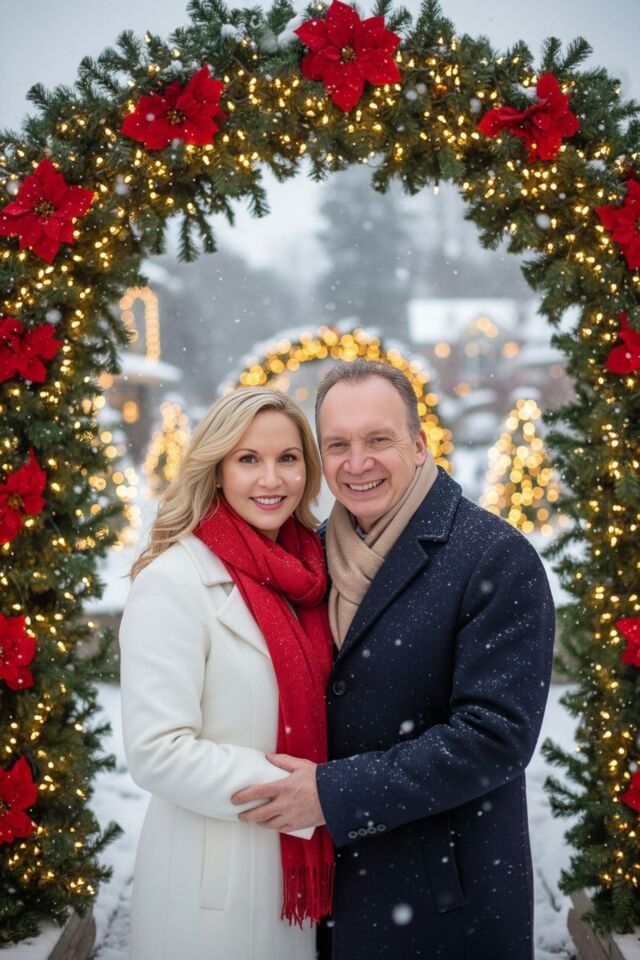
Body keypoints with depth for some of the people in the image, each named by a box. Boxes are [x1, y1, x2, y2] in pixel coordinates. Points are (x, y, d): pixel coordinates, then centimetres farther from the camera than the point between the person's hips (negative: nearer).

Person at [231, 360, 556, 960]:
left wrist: (335, 795, -22)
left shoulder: (498, 560, -16)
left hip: (452, 897, -5)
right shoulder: (320, 551, 3)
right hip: (335, 876, 5)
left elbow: (496, 734, -22)